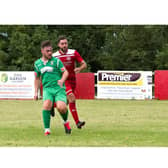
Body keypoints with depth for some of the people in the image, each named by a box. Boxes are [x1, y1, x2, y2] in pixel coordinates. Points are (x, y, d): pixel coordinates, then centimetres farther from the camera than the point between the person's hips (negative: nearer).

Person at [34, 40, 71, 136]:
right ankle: (47, 129, -18)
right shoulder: (37, 63, 12)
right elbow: (37, 78, 24)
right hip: (47, 88, 2)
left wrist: (62, 80, -19)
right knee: (47, 104, -27)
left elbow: (65, 72, 1)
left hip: (59, 88, -2)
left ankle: (66, 122, 12)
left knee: (61, 107, -23)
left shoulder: (56, 61, 2)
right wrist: (36, 92, 20)